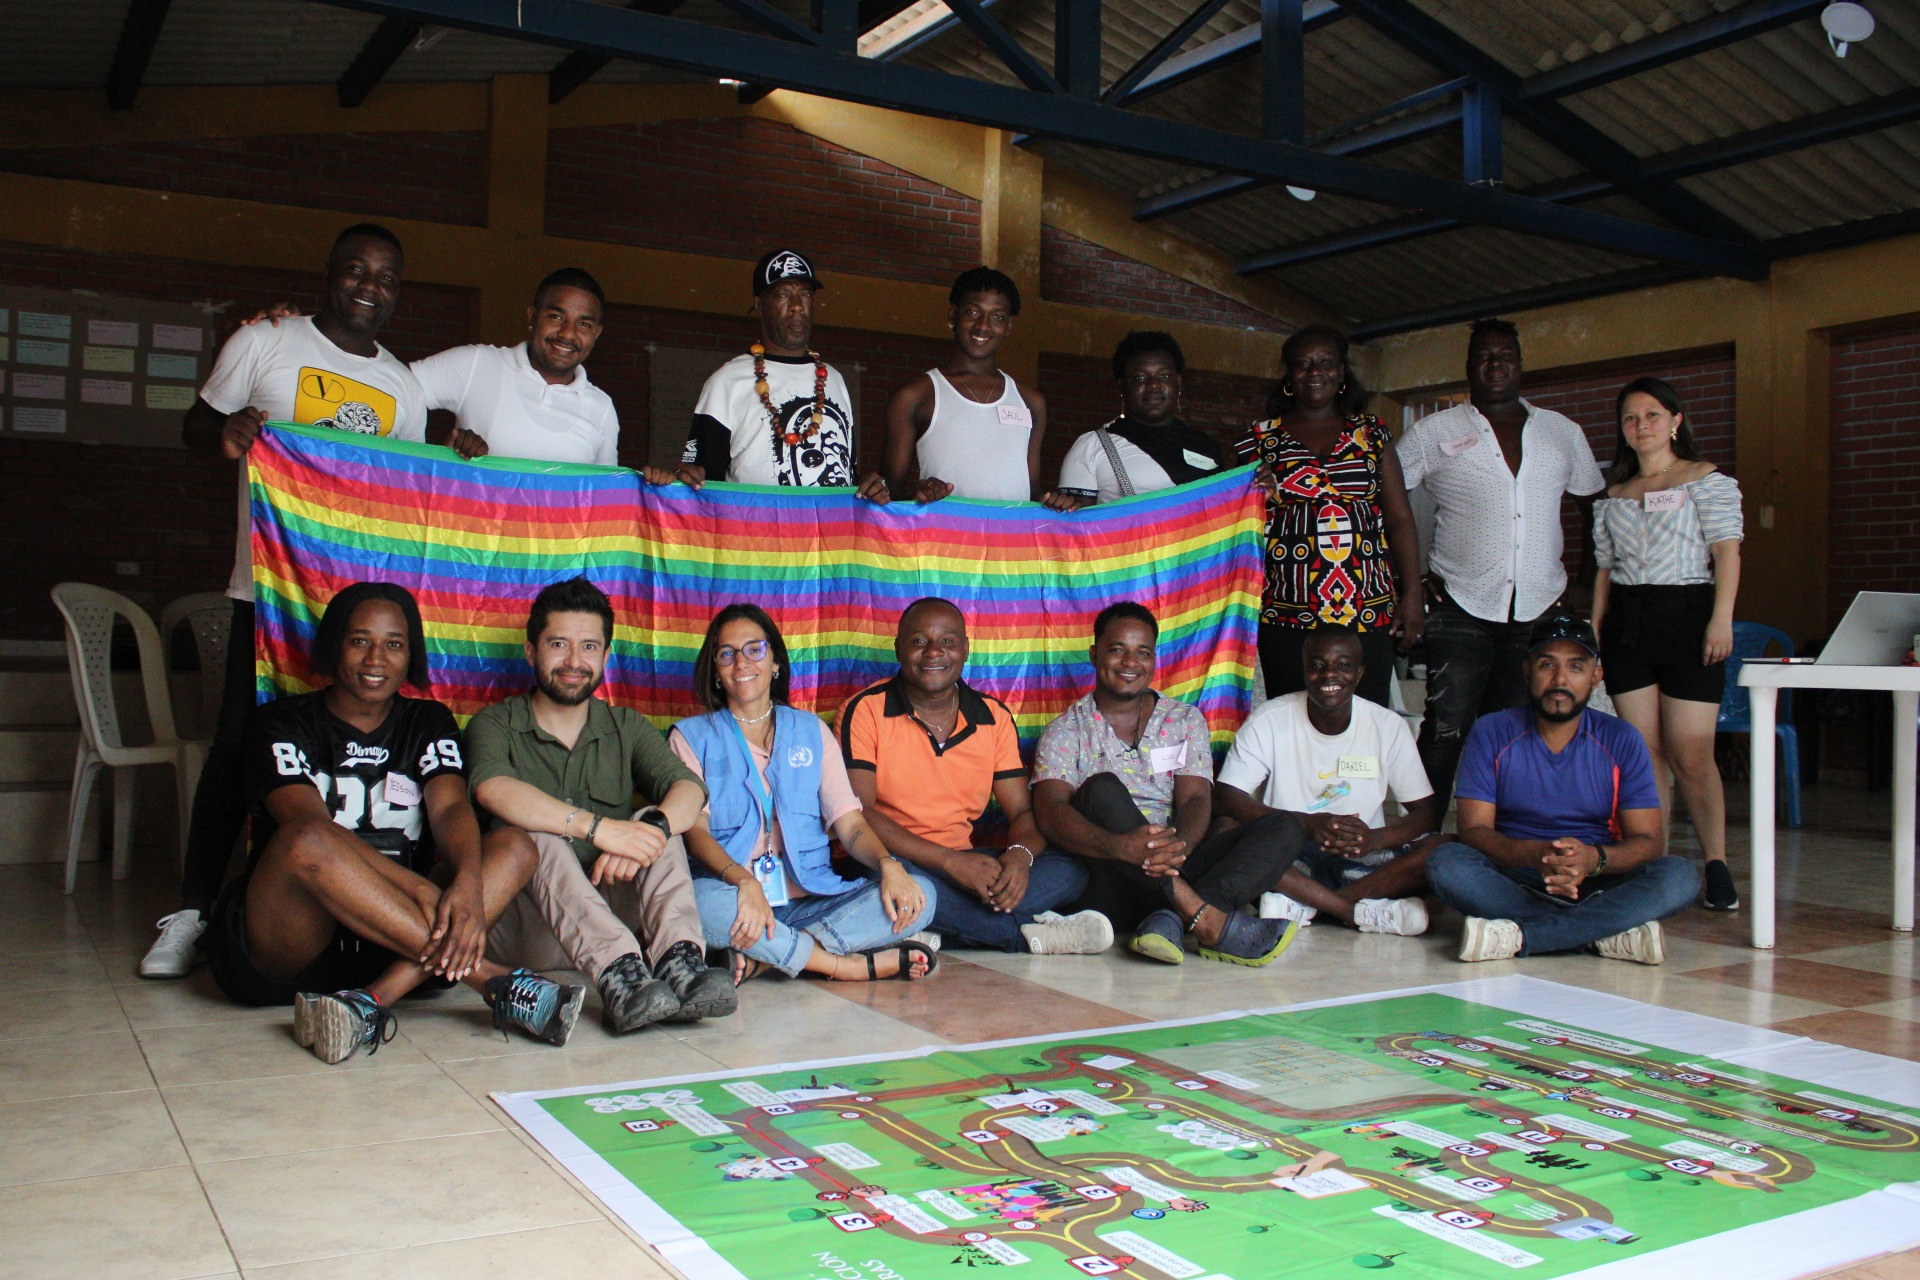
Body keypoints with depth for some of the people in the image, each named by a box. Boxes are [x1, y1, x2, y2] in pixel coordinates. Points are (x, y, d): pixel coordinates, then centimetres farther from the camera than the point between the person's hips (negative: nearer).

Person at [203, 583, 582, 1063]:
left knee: (514, 848, -16)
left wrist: (468, 883, -31)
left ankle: (374, 998, -37)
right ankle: (492, 980, -36)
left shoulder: (427, 723, 13)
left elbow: (450, 808, -7)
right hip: (280, 950, -3)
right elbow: (309, 828, -16)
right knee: (307, 843, -34)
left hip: (386, 939, 4)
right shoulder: (281, 725, 2)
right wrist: (417, 888, -32)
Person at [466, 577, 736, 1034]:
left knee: (656, 822, -18)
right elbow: (494, 790, -22)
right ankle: (618, 976, -52)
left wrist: (655, 826, -30)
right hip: (525, 929, -2)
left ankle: (679, 960, -43)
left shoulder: (626, 727, 14)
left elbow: (688, 787, -6)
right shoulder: (495, 725, 3)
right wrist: (598, 827, -34)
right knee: (538, 836, -29)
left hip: (613, 917, 3)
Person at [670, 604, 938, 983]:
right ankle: (850, 965, -25)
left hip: (812, 902, 3)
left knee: (920, 896, -22)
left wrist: (888, 864, -15)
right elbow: (695, 830, -4)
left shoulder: (811, 731, 18)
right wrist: (744, 881, -26)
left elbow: (850, 824, 9)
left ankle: (764, 958, -28)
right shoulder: (692, 736, 11)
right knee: (702, 900, -38)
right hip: (735, 896, -3)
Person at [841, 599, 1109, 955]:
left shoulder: (994, 717, 8)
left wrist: (1020, 854, -18)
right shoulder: (866, 710, -6)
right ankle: (1029, 935, -22)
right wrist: (950, 861, -24)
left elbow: (1023, 811, 8)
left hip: (962, 864, 4)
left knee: (1070, 872, -14)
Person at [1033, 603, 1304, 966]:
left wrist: (1179, 845, -26)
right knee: (1101, 789, -29)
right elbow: (1051, 813, -12)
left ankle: (1173, 919, -37)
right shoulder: (1068, 731, 5)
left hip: (1176, 870, 3)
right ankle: (1209, 921, -37)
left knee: (1284, 828, -14)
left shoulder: (1185, 720, 15)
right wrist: (1120, 846, -32)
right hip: (1107, 883, -3)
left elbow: (1195, 799, 0)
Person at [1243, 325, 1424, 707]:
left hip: (1368, 613, 1)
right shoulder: (1262, 438, 9)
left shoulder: (1371, 433, 12)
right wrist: (1259, 498, -10)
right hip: (1287, 616, -1)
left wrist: (1412, 595, 1)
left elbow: (1400, 519, 9)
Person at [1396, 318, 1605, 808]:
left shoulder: (1564, 432, 13)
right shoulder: (1433, 432, 3)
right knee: (1446, 732, -8)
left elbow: (1595, 506, 22)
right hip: (1461, 608, -3)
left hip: (1541, 610, 3)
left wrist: (1586, 581, 11)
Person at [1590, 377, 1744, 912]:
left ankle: (1716, 865, 5)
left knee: (1691, 755, -8)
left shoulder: (1706, 478, 5)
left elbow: (1727, 550, -4)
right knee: (1645, 752, 2)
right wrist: (1594, 631, 10)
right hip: (1626, 622, 4)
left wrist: (1721, 617, -15)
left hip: (1687, 615, -4)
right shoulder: (1613, 494, 18)